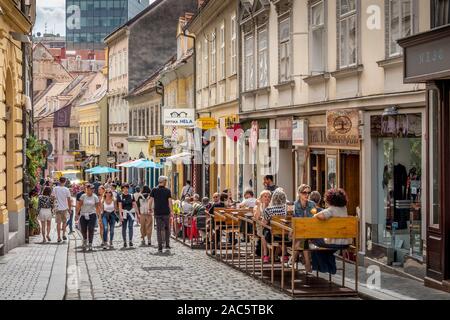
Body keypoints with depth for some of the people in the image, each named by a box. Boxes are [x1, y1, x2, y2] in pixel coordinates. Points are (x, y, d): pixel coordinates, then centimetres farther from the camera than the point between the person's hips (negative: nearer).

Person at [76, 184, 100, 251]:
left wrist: (98, 215, 2)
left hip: (92, 215, -1)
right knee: (83, 230, 5)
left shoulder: (95, 197, 0)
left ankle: (90, 244, 1)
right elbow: (79, 205, 0)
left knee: (91, 230, -6)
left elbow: (97, 207, 6)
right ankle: (85, 239, 35)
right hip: (83, 215, 1)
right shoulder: (83, 196, -2)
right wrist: (77, 214, -4)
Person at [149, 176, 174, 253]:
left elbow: (150, 201, -2)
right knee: (167, 228, 16)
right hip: (166, 212, -1)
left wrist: (150, 209, 11)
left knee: (159, 229, 4)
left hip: (157, 213, 1)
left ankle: (160, 247, -1)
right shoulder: (167, 190, -3)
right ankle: (167, 245, 15)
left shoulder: (154, 190, 1)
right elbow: (170, 202, -7)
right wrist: (171, 212, -2)